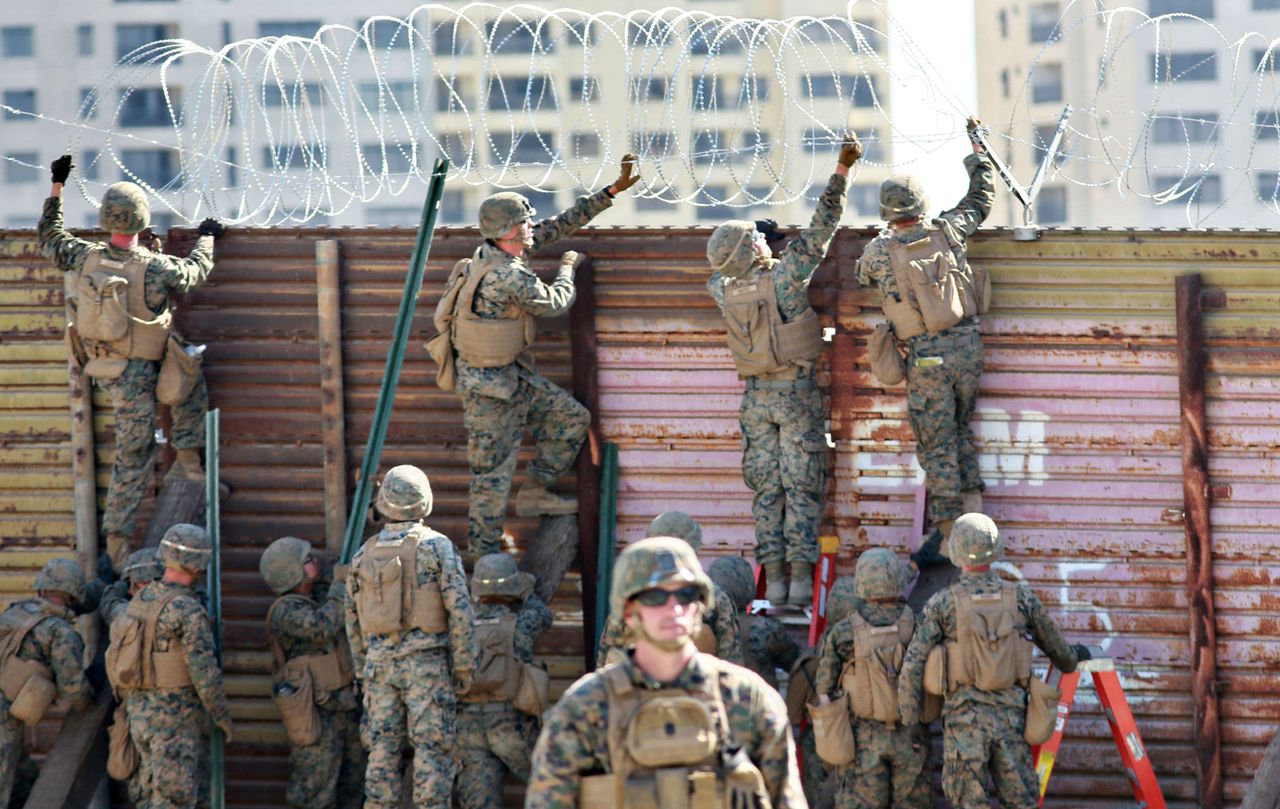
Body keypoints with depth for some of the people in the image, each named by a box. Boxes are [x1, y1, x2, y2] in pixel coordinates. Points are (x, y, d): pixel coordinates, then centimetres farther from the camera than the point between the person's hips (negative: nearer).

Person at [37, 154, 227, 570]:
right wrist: (207, 239, 20)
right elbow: (195, 270, 0)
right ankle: (117, 537, 13)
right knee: (133, 455, 8)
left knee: (192, 378, 25)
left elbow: (49, 238, 11)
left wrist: (57, 187, 17)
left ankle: (187, 462, 26)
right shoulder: (154, 269, -22)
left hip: (100, 361, 6)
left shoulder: (86, 258, -9)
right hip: (136, 372, -6)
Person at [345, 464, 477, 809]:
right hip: (427, 663, -4)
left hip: (379, 663, 4)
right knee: (433, 751, -3)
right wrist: (464, 666, -3)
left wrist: (362, 671, 23)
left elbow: (353, 619, 14)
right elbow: (460, 610, -10)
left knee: (382, 752, 7)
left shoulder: (364, 555, 7)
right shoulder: (437, 547, -6)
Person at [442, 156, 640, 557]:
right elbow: (556, 302, -15)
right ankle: (483, 558, 8)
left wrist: (612, 191, 7)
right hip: (490, 386, -10)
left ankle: (534, 492, 23)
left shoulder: (500, 253, 1)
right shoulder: (509, 277, -28)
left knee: (572, 418, 14)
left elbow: (559, 226, 8)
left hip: (516, 377, 10)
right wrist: (567, 268, 7)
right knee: (492, 469, -1)